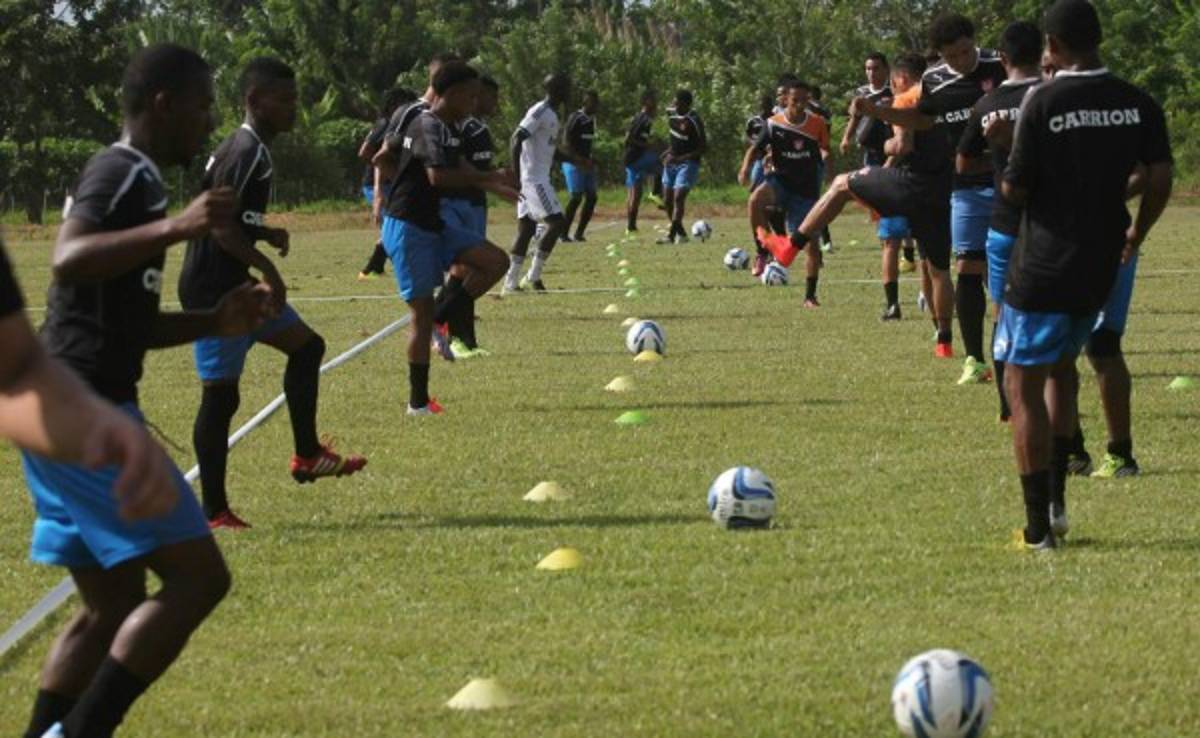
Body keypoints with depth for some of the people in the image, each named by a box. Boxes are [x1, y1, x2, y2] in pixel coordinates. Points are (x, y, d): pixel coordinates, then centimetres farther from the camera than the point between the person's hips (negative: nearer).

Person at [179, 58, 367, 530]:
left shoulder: (252, 150, 13)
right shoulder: (245, 153, -18)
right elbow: (219, 223, -26)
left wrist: (268, 234, 7)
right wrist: (266, 266, -22)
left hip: (235, 285, 10)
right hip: (213, 290, -10)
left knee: (305, 346, 14)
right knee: (221, 393, -4)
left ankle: (307, 455, 19)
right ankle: (214, 509, 2)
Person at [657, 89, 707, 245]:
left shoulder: (694, 121, -17)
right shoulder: (671, 114, 3)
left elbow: (703, 148, -15)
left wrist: (680, 158, -21)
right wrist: (669, 153, 6)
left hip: (688, 163, -8)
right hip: (672, 162, 8)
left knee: (678, 198, -17)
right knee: (667, 200, 6)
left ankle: (671, 235, -19)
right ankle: (681, 233, 18)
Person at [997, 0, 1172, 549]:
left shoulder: (1042, 104, -14)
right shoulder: (1139, 105, 0)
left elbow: (1014, 190, -13)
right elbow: (1160, 180, -2)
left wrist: (1008, 181, 10)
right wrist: (1134, 236, 13)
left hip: (1042, 266, -6)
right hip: (1100, 268, 6)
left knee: (1024, 384, 3)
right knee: (1062, 364, 26)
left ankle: (1039, 526, -1)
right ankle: (1056, 499, 21)